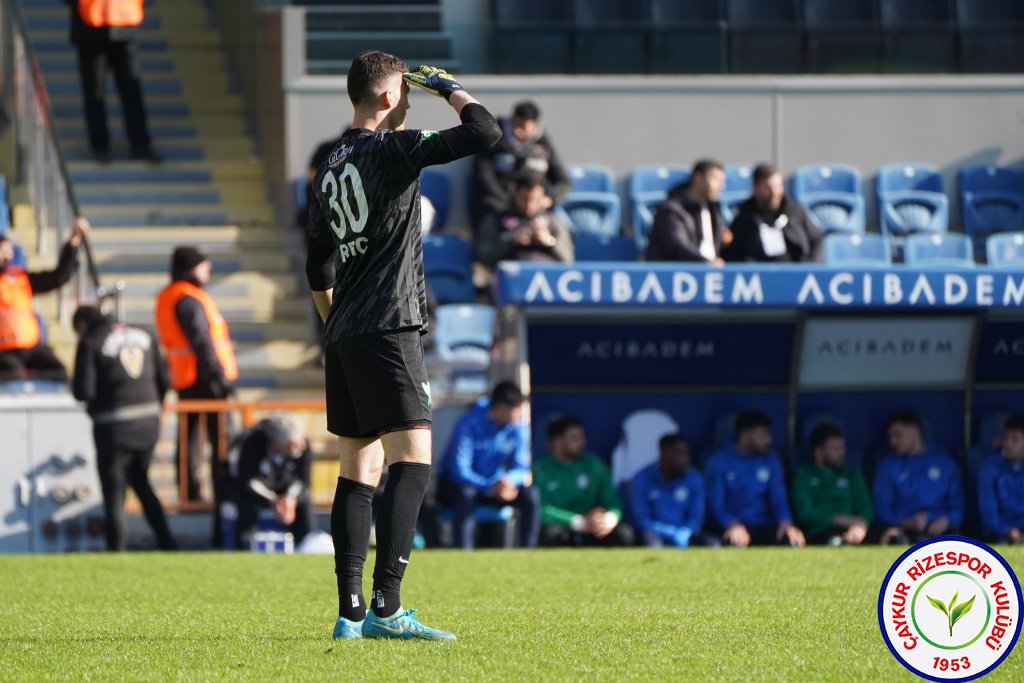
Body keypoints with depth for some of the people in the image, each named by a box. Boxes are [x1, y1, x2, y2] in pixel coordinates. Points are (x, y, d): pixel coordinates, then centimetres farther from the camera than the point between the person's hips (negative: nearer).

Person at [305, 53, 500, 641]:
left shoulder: (331, 170, 17)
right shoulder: (393, 150, -8)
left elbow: (319, 272, 21)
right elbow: (485, 132, -15)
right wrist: (450, 88, 2)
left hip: (345, 335, 9)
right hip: (389, 328, -9)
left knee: (359, 470, 9)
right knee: (413, 460, -11)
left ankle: (351, 613, 6)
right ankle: (386, 609, -20)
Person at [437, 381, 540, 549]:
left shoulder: (518, 428, -7)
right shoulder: (469, 424, -22)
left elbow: (521, 468, -4)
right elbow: (459, 470, -27)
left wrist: (509, 480, -29)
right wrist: (491, 487, -40)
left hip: (495, 485, 5)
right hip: (456, 485, -5)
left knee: (530, 496, -19)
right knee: (465, 494, -39)